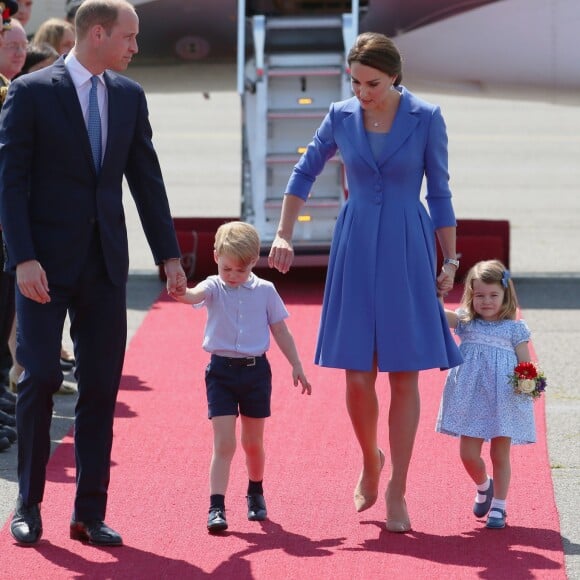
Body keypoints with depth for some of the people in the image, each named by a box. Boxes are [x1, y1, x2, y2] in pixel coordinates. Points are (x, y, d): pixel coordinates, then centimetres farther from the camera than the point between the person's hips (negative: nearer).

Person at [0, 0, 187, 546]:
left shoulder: (130, 96, 9)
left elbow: (147, 180, 12)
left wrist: (170, 255, 7)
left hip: (105, 263, 5)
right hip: (47, 261, -4)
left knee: (101, 388, 3)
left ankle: (90, 513, 9)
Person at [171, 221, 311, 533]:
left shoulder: (265, 290, 0)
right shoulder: (214, 288, -5)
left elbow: (280, 331, 8)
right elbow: (195, 296, -28)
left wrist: (296, 366, 7)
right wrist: (180, 293, -51)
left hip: (255, 370, 2)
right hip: (221, 370, -2)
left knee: (253, 442, 15)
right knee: (224, 443, -9)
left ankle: (256, 494, 38)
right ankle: (216, 507, -12)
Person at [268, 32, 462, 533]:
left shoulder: (426, 120, -5)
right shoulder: (341, 117, 1)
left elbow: (440, 194, 1)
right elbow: (305, 174, 14)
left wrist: (450, 259, 1)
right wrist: (283, 235, 9)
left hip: (407, 253, -2)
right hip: (356, 251, 2)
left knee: (405, 375, -2)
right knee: (358, 375, -1)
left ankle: (396, 490, 6)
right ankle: (371, 461, 26)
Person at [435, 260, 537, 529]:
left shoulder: (514, 329, 1)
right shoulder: (466, 322, 5)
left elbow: (525, 365, 0)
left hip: (503, 402, -2)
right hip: (471, 400, 2)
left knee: (500, 455, 6)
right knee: (468, 454, 2)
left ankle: (498, 507, 18)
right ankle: (483, 486, 33)